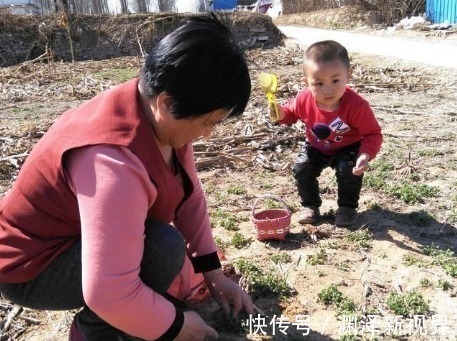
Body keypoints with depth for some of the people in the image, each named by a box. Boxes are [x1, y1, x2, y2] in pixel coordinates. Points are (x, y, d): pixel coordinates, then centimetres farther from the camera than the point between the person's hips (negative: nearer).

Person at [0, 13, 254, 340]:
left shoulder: (163, 115, -11)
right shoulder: (115, 161, -38)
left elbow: (189, 195, -2)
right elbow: (107, 293, -39)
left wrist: (212, 271, -2)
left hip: (80, 238, 8)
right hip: (33, 266, -8)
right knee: (164, 248, -27)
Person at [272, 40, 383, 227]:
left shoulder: (357, 105, -35)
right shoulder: (304, 100, -26)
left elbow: (373, 134, -26)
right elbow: (292, 112, -1)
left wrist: (366, 154, -45)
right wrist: (282, 114, -25)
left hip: (348, 149, -3)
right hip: (315, 147, 3)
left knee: (348, 169, -27)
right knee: (301, 169, -15)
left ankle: (347, 207, 1)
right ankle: (310, 205, 10)